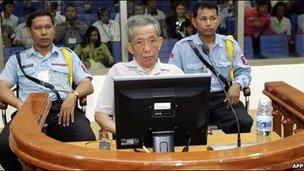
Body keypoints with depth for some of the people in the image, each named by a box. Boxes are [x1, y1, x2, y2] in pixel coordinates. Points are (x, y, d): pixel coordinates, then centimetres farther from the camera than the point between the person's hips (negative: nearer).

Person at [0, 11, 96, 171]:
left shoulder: (68, 55, 23)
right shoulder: (17, 59, 23)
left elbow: (87, 85, 15)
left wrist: (73, 95, -9)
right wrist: (21, 105, -10)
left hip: (62, 108, 0)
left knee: (86, 140, -32)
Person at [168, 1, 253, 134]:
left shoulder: (230, 44, 10)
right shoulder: (181, 47, 5)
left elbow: (243, 71, 16)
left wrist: (237, 85, -6)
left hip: (223, 97, 2)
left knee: (244, 123, -27)